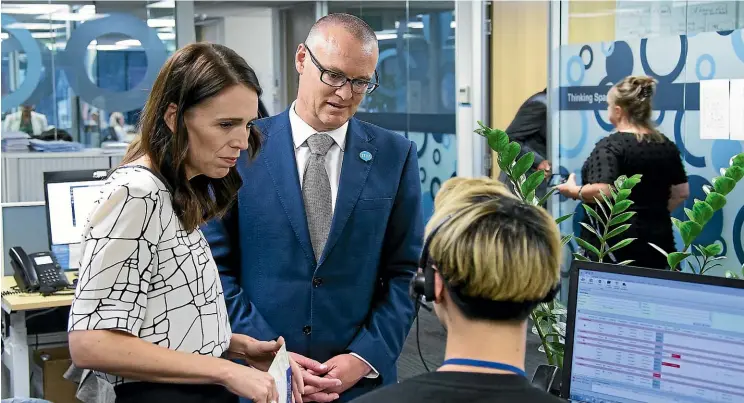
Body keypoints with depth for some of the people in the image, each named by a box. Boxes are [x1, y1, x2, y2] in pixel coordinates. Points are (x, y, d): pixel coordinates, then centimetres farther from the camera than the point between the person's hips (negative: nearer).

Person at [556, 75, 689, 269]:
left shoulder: (610, 145, -13)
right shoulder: (667, 145, 7)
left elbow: (602, 192, -23)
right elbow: (682, 192, 11)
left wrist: (573, 191, -7)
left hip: (615, 243, -6)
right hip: (657, 240, 6)